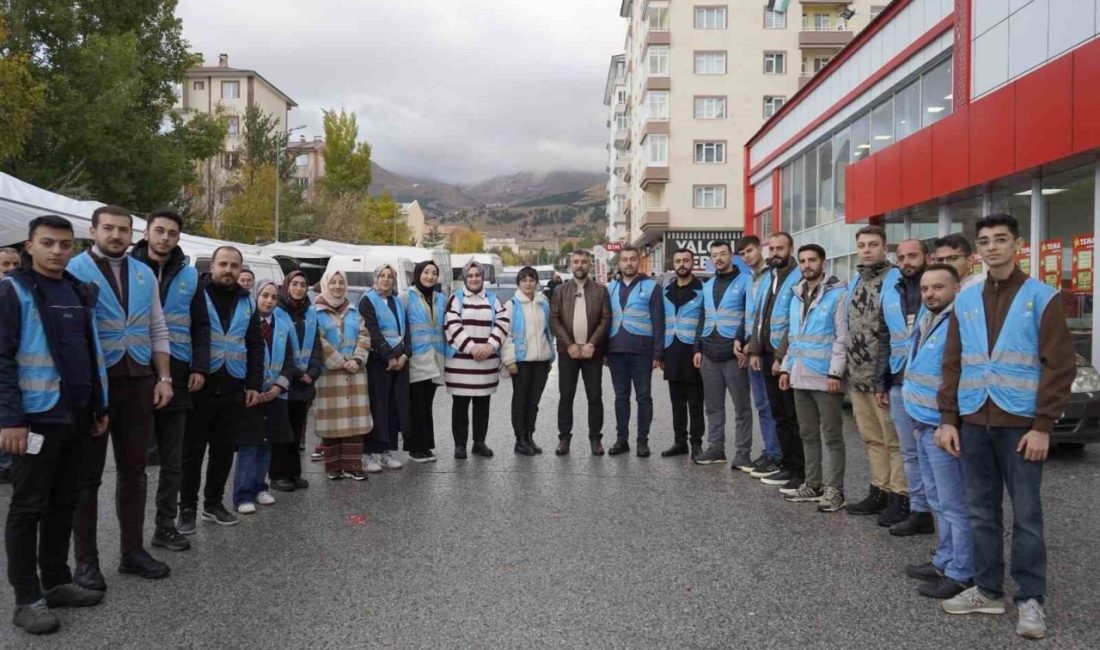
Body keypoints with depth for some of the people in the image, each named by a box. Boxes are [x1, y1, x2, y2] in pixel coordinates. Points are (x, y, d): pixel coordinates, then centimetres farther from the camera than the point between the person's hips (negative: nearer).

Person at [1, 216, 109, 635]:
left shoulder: (80, 291, 13)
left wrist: (99, 406, 15)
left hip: (75, 417, 7)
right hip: (35, 417, -6)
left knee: (63, 504, 14)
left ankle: (56, 582, 25)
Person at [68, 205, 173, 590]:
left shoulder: (144, 275, 11)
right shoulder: (74, 270, -5)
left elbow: (158, 330, 13)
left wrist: (164, 377, 5)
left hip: (138, 381, 5)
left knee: (133, 469, 11)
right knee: (88, 472, 5)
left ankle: (132, 550, 22)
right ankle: (85, 559, 15)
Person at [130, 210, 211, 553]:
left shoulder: (189, 275, 9)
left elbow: (200, 326, 10)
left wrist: (200, 367, -1)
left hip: (176, 373, 3)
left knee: (172, 459, 9)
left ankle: (166, 525, 20)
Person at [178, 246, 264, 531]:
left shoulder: (246, 301, 12)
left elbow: (256, 346, 13)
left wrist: (254, 384, 6)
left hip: (233, 389, 4)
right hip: (199, 385, -4)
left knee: (224, 449, 11)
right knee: (192, 449, 4)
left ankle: (213, 503, 24)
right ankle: (187, 507, 14)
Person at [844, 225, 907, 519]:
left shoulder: (895, 280, -9)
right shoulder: (856, 282, 16)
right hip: (858, 375, 8)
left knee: (894, 439, -1)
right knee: (871, 438, 14)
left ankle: (899, 496, 7)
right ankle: (879, 490, 23)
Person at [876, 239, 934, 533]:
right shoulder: (891, 292, 14)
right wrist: (881, 383, 15)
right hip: (899, 383, 6)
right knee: (909, 452, 10)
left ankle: (924, 511, 7)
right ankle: (915, 506, 19)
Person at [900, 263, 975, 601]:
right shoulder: (926, 320, 13)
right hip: (923, 425, 10)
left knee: (955, 505, 0)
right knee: (939, 502, 19)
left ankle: (962, 575, 10)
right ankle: (945, 561, 30)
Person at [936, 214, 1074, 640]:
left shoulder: (1041, 297, -3)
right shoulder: (965, 301, 10)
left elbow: (1059, 366, -6)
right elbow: (952, 364, 11)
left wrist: (1043, 426, -11)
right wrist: (948, 418, 3)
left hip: (1020, 424, -4)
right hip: (974, 422, 4)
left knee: (1026, 515, 2)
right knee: (982, 512, 11)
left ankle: (1029, 600, 14)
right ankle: (987, 590, 23)